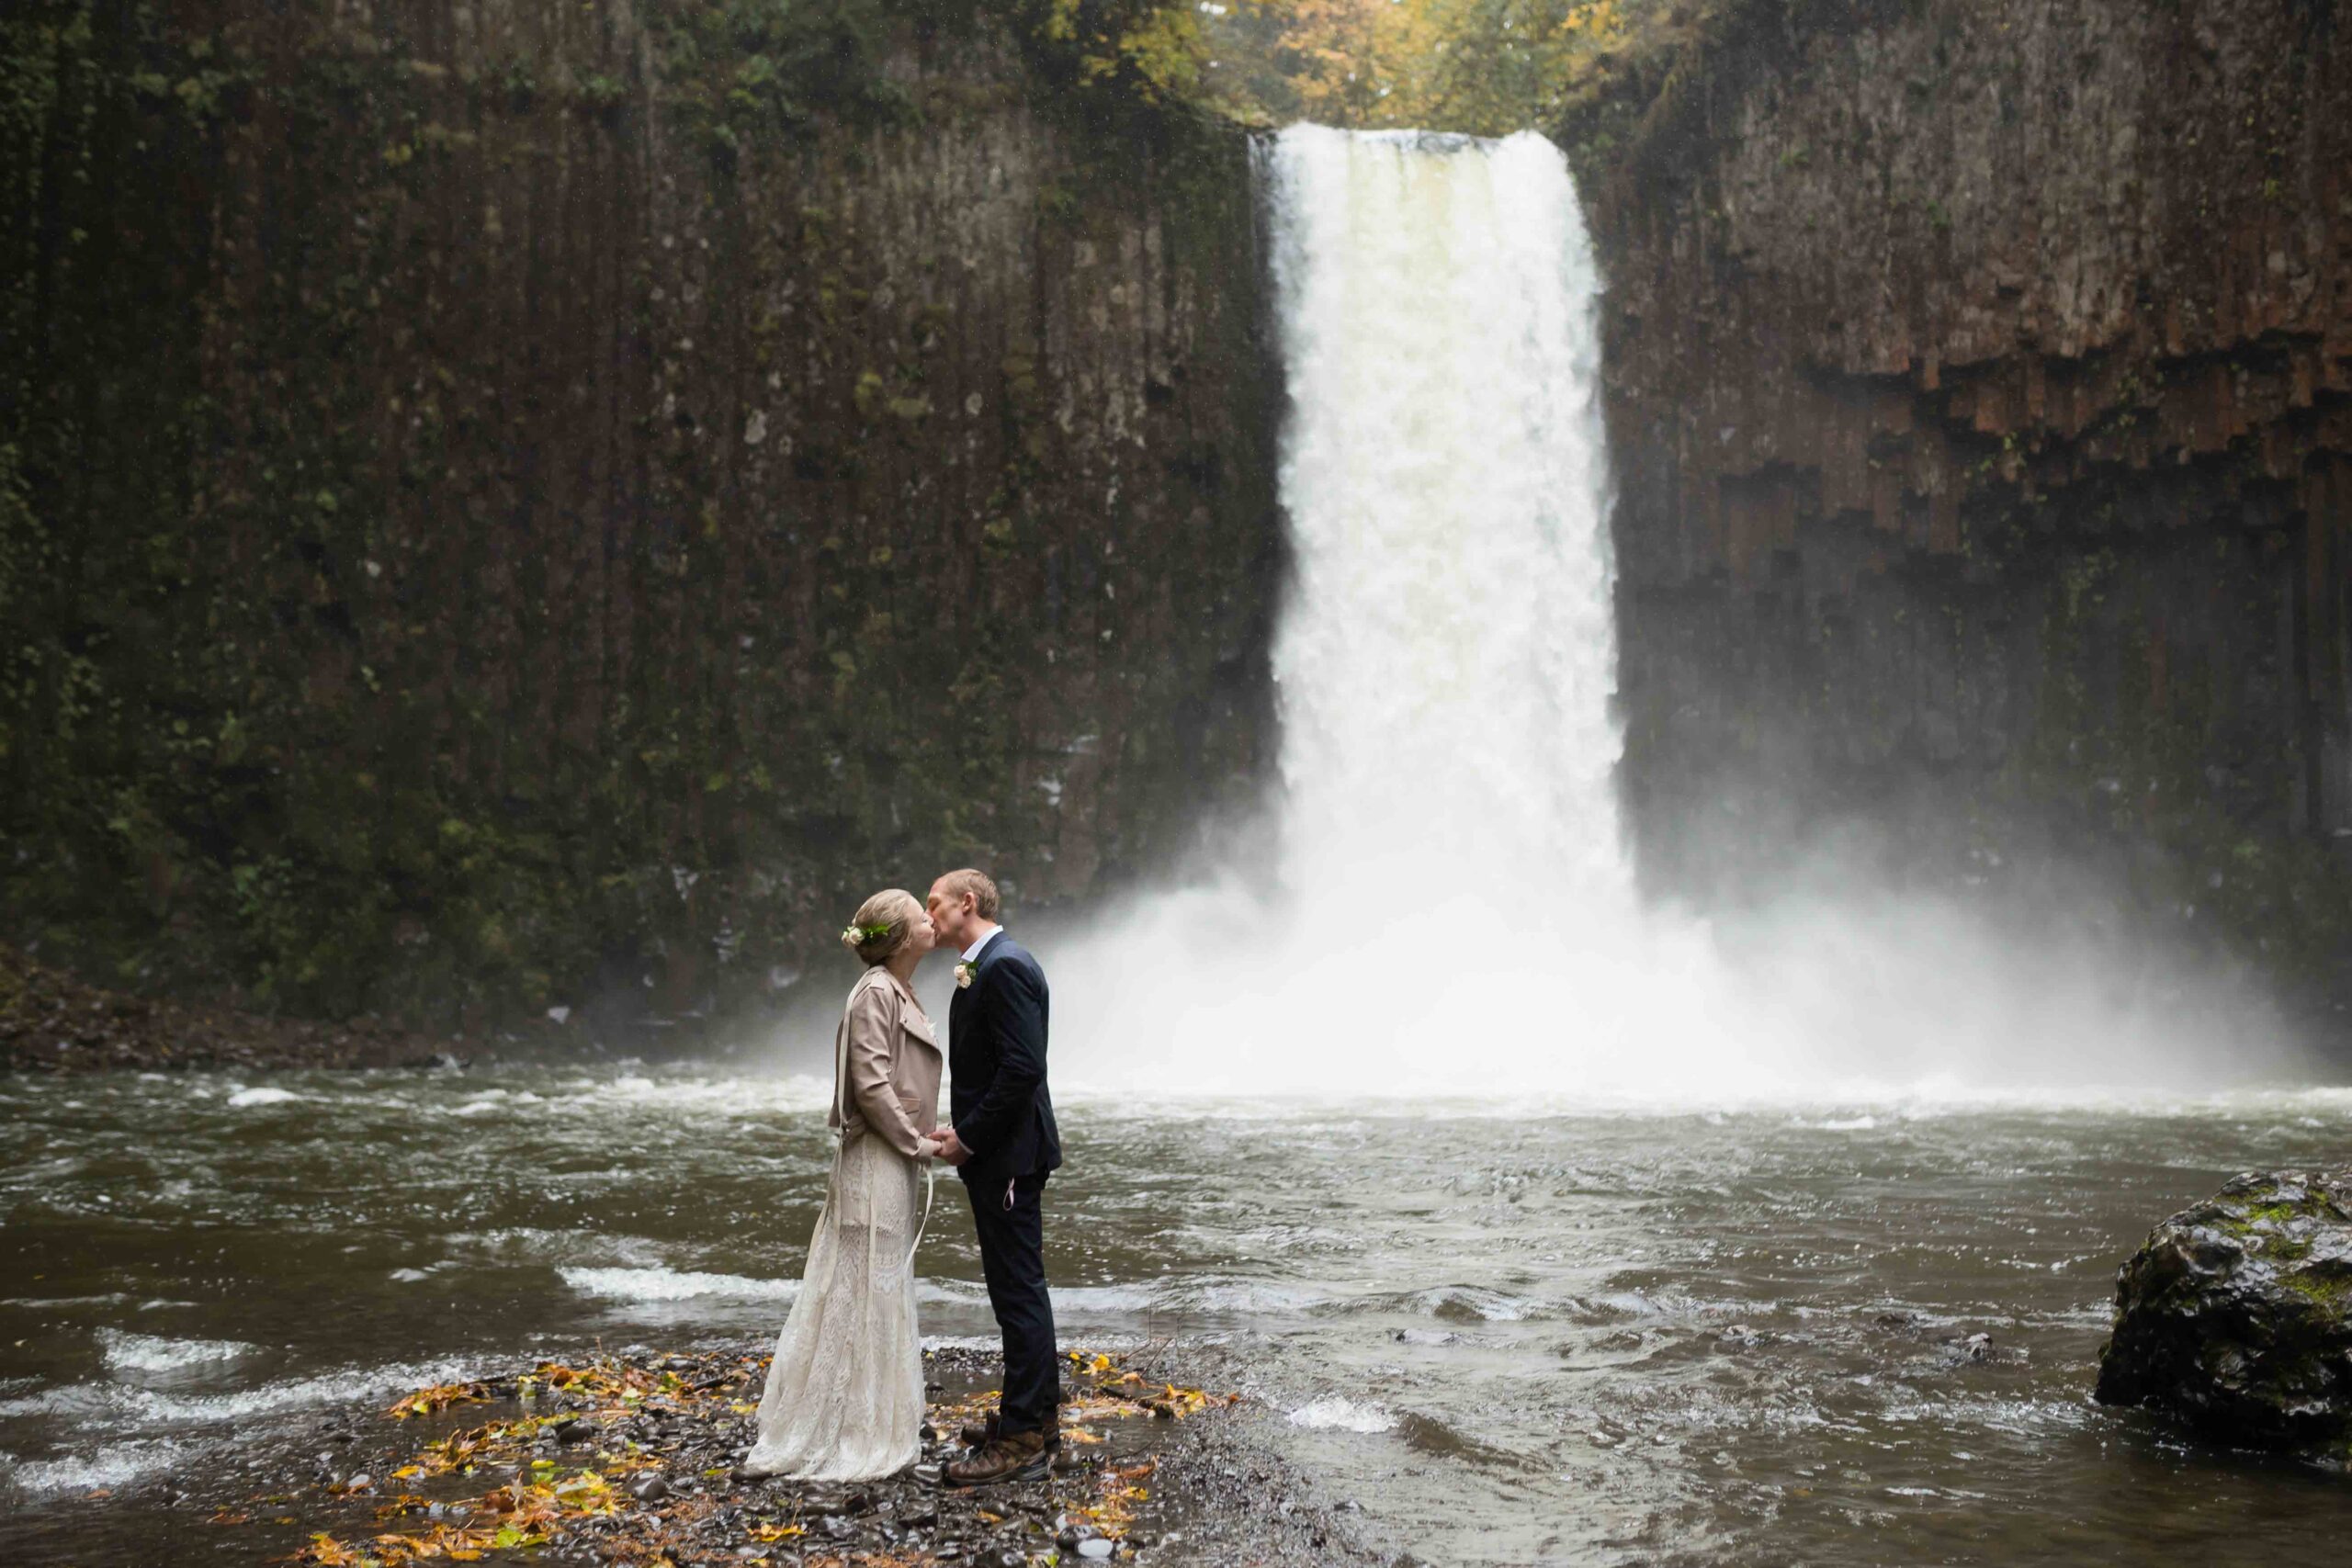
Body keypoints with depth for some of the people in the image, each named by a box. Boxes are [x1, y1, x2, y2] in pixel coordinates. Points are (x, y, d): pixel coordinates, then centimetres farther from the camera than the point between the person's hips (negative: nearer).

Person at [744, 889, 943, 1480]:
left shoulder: (900, 994, 15)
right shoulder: (874, 994, -15)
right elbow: (871, 1087, -20)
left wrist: (920, 1142, 9)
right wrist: (919, 1143, -13)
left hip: (895, 1164, 10)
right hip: (875, 1164, -10)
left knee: (883, 1294, 15)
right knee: (864, 1293, -3)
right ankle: (854, 1439, 4)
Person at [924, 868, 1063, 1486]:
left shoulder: (1005, 967, -16)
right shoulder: (985, 966, 16)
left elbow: (1023, 1068, -24)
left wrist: (969, 1137, -17)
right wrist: (964, 1130, 8)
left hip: (1006, 1155, -11)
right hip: (995, 1151, 11)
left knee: (1019, 1292, -6)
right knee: (1020, 1288, 17)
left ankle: (1023, 1441, -1)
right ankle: (1038, 1416, 27)